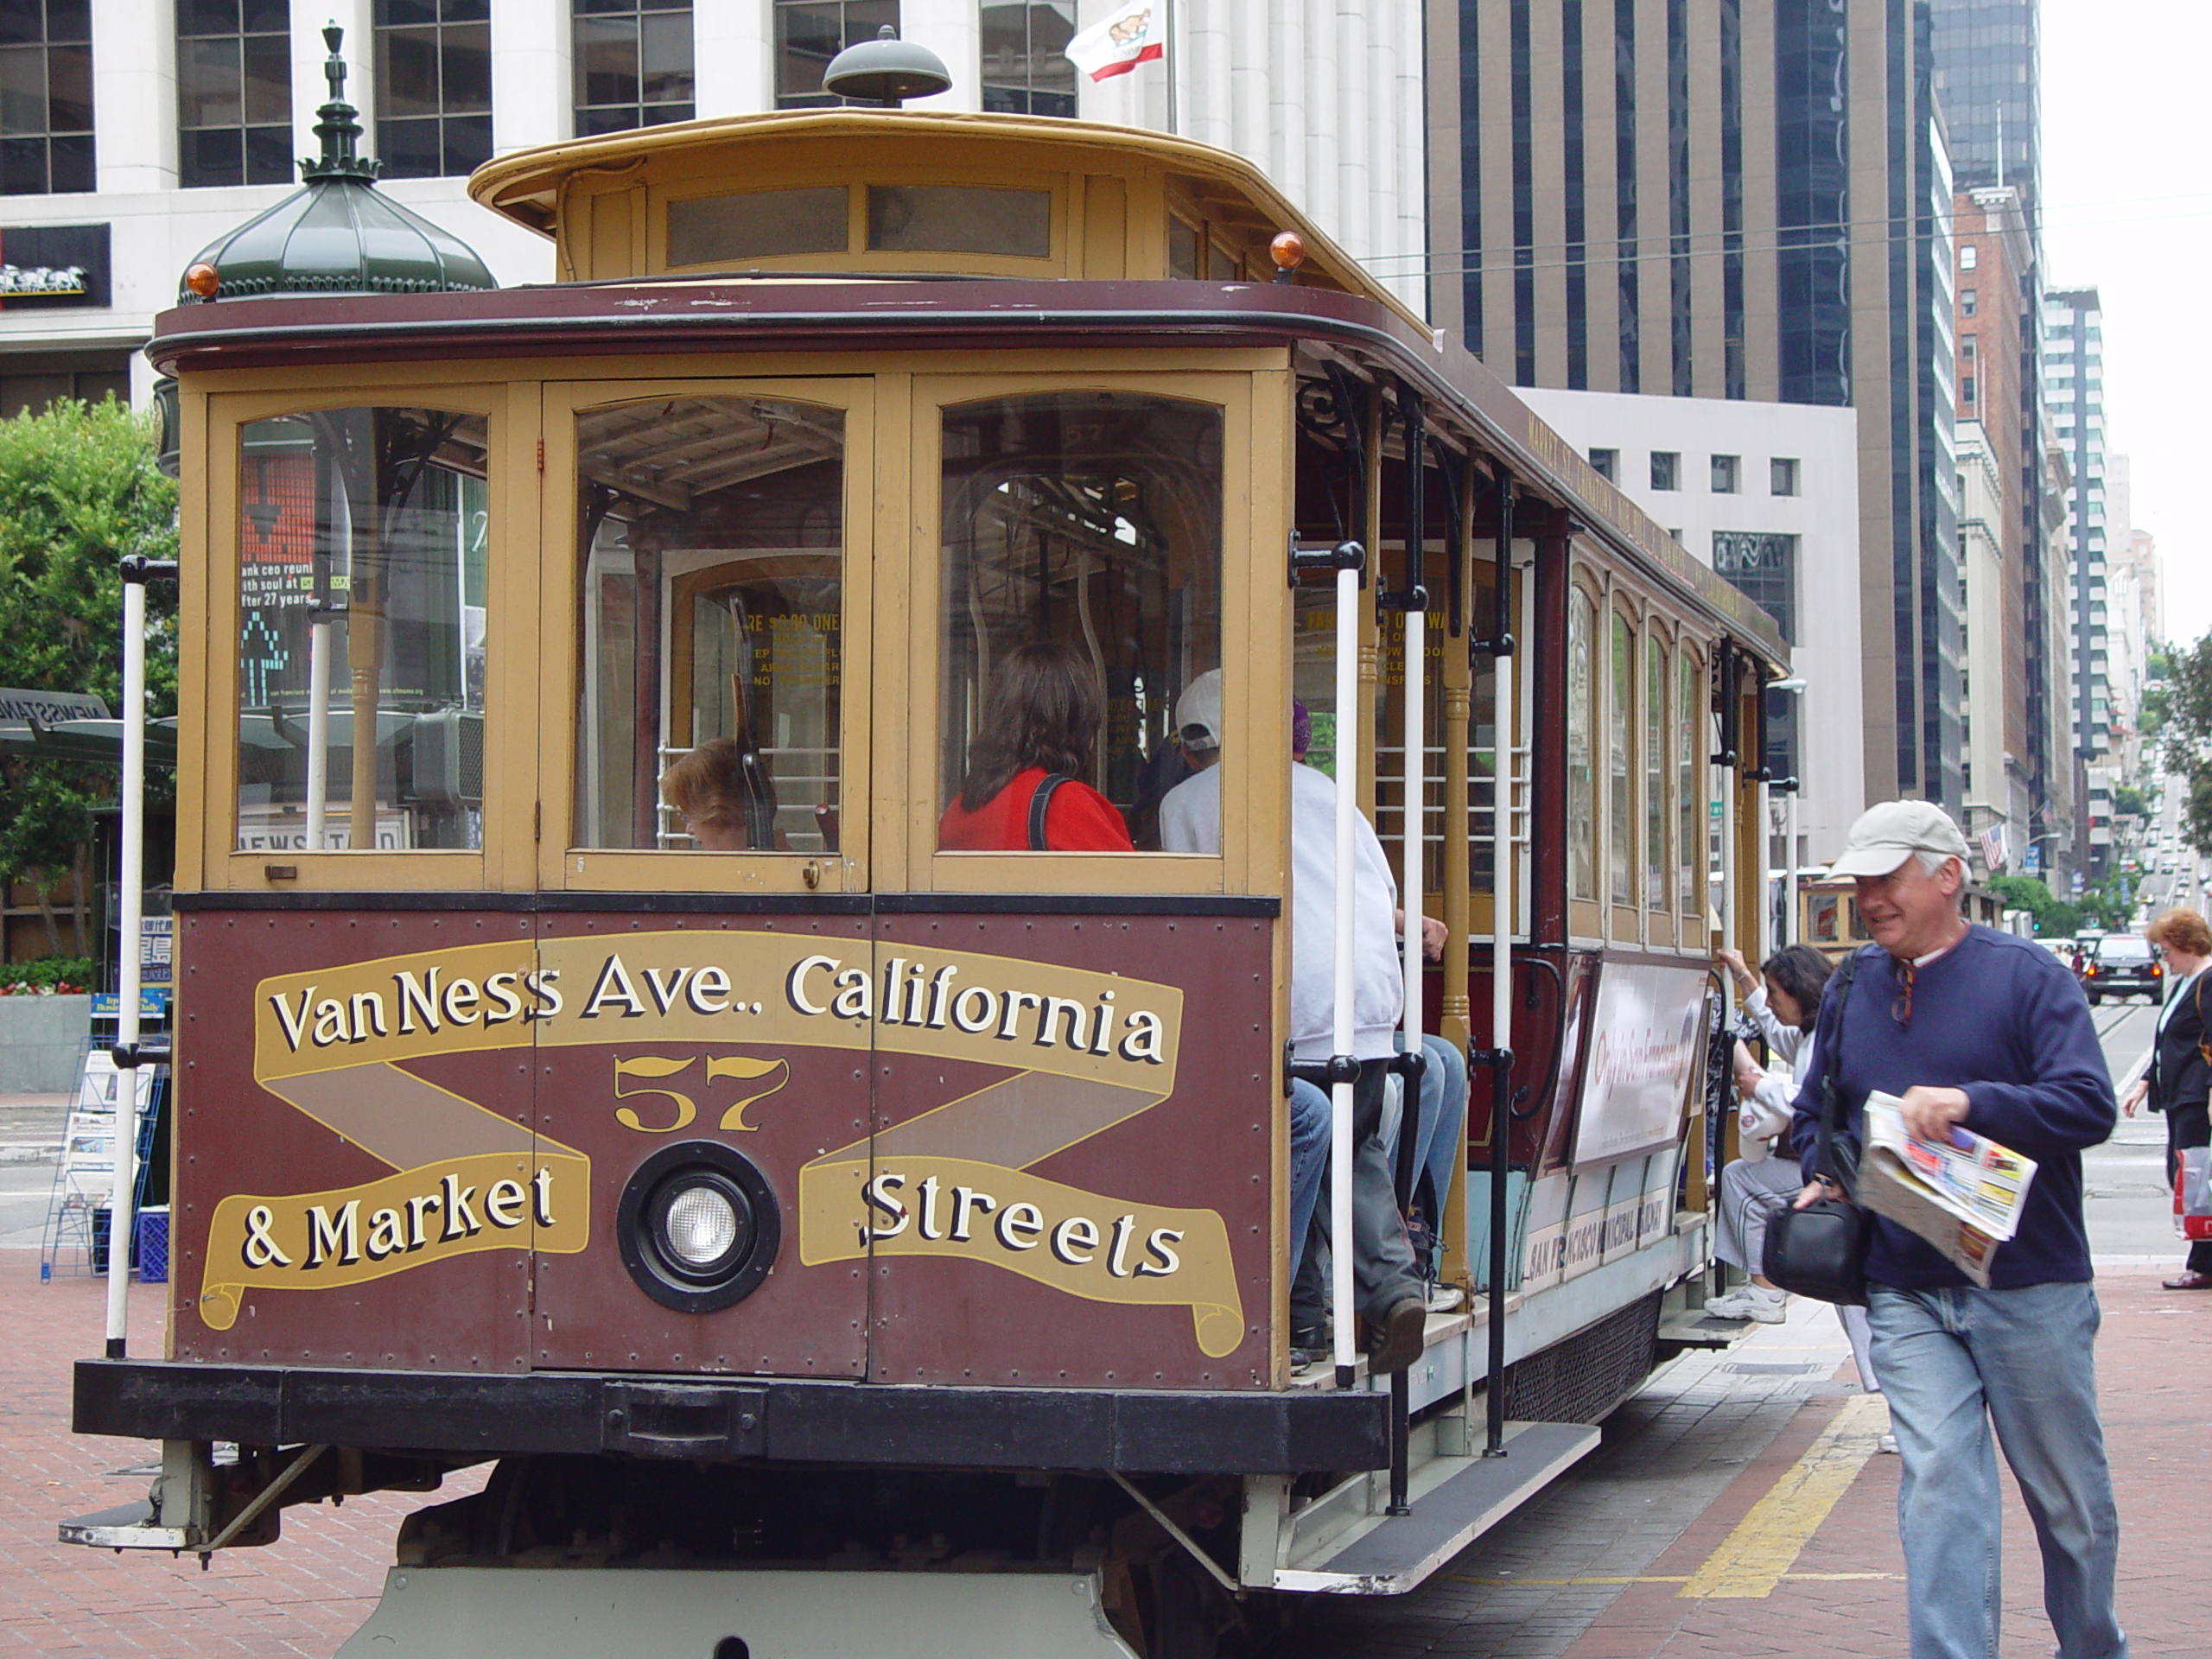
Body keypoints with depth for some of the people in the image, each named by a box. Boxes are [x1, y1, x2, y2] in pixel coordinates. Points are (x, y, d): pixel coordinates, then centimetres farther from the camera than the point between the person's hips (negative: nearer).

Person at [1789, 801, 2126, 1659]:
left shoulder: (2025, 974, -5)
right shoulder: (1852, 989, 9)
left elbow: (2089, 1104, -16)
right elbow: (1813, 1113, 23)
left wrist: (1968, 1103, -28)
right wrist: (1823, 1176, 2)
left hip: (2029, 1285, -2)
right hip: (1906, 1290, 3)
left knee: (2070, 1498, 10)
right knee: (1940, 1487, -11)